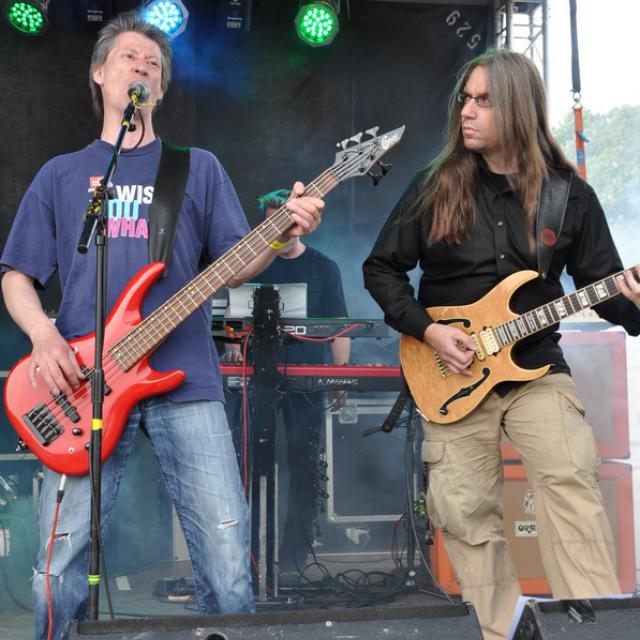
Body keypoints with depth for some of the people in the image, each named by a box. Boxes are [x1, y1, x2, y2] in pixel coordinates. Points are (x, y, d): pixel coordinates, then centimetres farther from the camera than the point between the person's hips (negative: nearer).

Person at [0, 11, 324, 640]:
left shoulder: (198, 168, 16)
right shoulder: (60, 175, 17)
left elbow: (232, 267, 10)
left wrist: (282, 234, -10)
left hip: (184, 381, 0)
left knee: (227, 562, -5)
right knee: (60, 569, -3)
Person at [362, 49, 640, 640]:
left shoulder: (570, 194, -1)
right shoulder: (435, 187, -2)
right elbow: (381, 268, 4)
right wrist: (426, 330, -9)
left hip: (536, 367, 0)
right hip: (454, 373, 1)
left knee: (571, 480, -20)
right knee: (464, 509, 2)